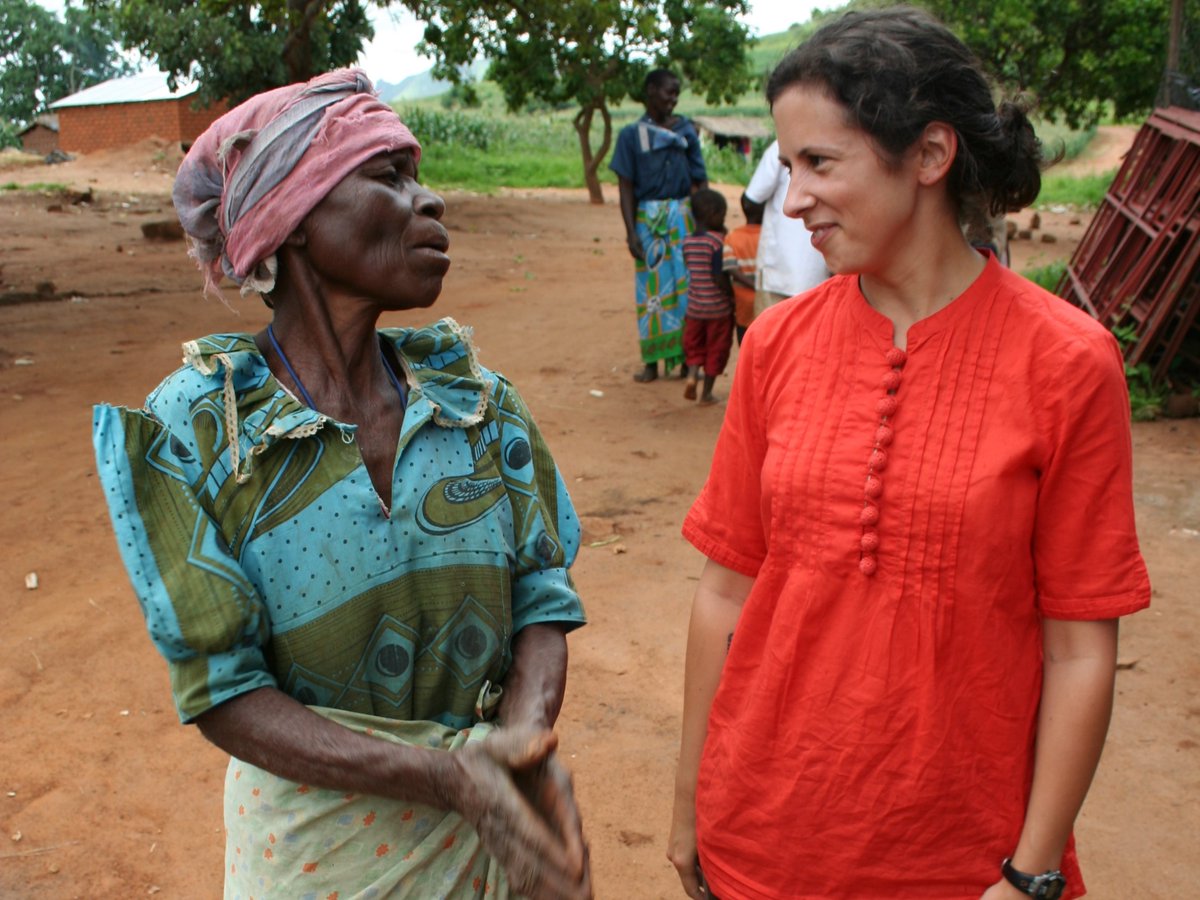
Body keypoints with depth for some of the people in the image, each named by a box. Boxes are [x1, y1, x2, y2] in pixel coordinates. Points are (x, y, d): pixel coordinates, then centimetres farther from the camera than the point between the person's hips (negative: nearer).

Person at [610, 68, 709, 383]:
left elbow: (700, 180, 8)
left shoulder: (686, 130, 7)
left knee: (687, 285, -1)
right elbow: (626, 187, 1)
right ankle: (652, 361, 10)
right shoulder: (632, 135, 3)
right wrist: (631, 232, -7)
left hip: (683, 215, 1)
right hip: (648, 218, -1)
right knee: (651, 288, 2)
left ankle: (687, 357, 7)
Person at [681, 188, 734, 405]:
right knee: (716, 349, 10)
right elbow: (719, 277, -22)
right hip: (718, 306, -5)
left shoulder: (687, 241, 1)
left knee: (694, 344, 21)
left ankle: (692, 372, -5)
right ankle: (706, 393, 15)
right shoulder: (717, 241, -17)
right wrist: (733, 294, -8)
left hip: (695, 305, 5)